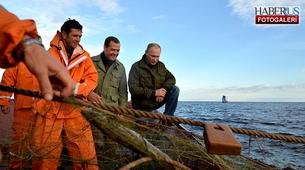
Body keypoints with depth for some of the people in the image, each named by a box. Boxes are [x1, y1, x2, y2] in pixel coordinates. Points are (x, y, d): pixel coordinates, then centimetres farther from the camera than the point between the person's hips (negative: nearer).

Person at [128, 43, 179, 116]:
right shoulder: (136, 67, -12)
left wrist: (163, 90, -21)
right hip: (143, 106, -5)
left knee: (175, 89, -12)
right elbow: (133, 89, -20)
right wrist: (154, 93, -25)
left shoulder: (161, 65, 6)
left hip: (157, 101, 5)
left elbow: (171, 79, 0)